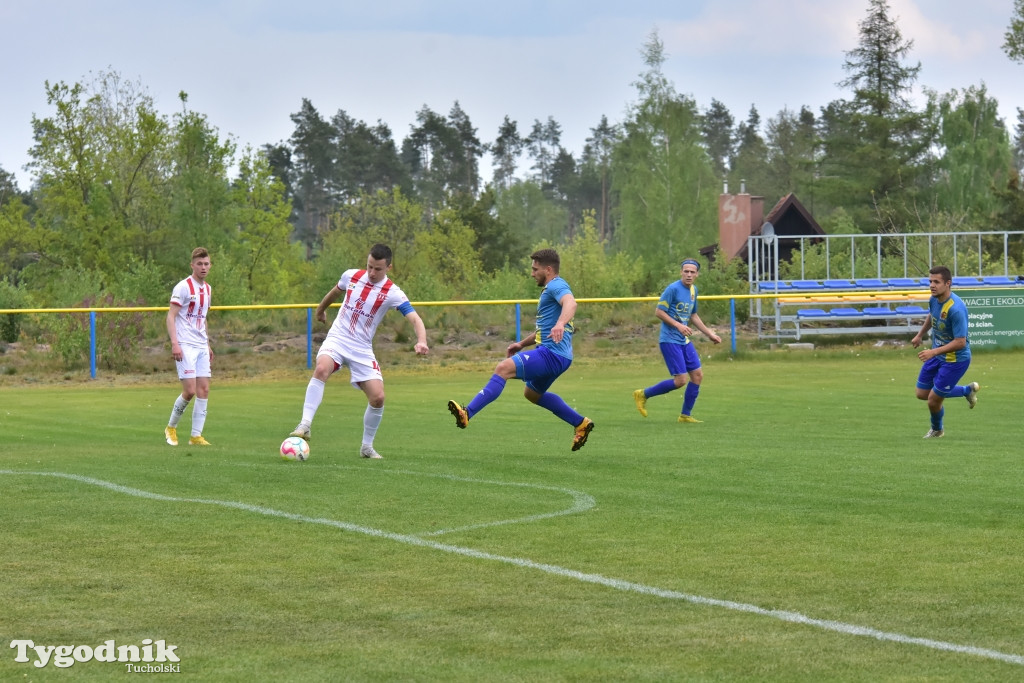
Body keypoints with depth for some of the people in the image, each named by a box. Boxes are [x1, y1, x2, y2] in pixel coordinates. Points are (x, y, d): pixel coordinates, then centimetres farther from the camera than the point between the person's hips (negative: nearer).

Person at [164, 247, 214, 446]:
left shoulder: (207, 289, 15)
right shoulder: (183, 287, -9)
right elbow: (171, 316, -12)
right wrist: (174, 343, -21)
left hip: (201, 347, 7)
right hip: (185, 346, -7)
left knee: (204, 390, 1)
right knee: (190, 391, -12)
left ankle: (196, 435, 5)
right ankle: (171, 427, 9)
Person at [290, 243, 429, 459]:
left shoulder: (393, 293, -12)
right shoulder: (351, 276, -2)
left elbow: (415, 319, -21)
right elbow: (335, 291, 22)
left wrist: (421, 341, -42)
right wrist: (321, 309, 39)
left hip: (362, 350, 0)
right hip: (337, 340, 0)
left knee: (377, 397, -11)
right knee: (321, 369, -32)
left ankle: (367, 446, 11)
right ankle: (305, 425, -34)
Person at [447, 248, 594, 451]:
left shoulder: (556, 285, -10)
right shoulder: (551, 289, 23)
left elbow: (570, 303, -34)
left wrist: (560, 324, -52)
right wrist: (522, 344, 28)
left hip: (551, 354, -11)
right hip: (556, 355, 11)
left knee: (503, 368, -23)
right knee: (532, 393, 29)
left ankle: (467, 414, -32)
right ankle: (580, 423, 31)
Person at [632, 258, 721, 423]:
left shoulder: (693, 290, 10)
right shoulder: (673, 289, -15)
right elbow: (659, 312, -14)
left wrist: (709, 333, 22)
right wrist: (679, 325, -21)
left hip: (684, 341, 8)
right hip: (670, 340, -8)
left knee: (698, 375, 5)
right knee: (680, 380, -12)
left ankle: (686, 415, 16)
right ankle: (643, 394, 4)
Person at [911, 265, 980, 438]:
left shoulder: (956, 309, -32)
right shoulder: (934, 299, -6)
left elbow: (960, 342, -32)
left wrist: (933, 352, -35)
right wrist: (920, 335, 27)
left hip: (956, 360, -8)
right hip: (937, 355, 8)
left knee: (933, 400, -1)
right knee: (922, 394, 16)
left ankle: (937, 429, 33)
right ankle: (968, 390, 32)